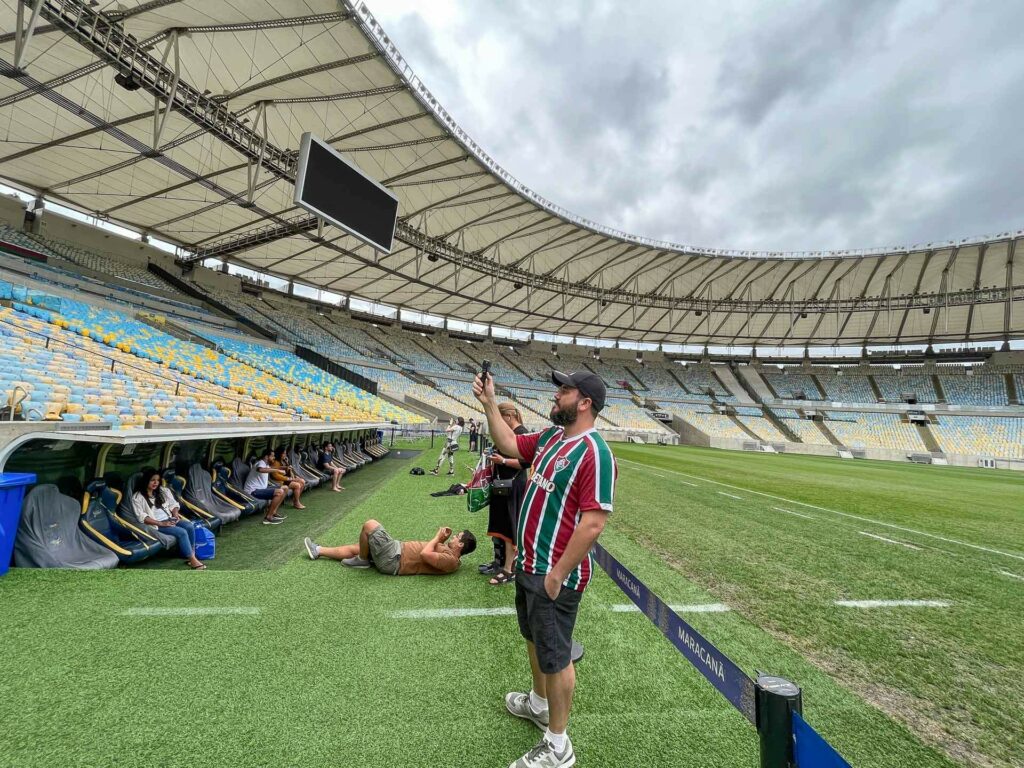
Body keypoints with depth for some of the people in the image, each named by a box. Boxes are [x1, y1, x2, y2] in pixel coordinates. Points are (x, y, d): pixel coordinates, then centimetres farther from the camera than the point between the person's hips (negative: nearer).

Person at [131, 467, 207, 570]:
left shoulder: (163, 490, 12)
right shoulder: (137, 497, -5)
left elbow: (173, 504, 15)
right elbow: (142, 517, -12)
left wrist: (175, 514, -6)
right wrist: (161, 523, -20)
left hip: (169, 519, 5)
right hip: (156, 524, -5)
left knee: (190, 526, -23)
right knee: (181, 532, -28)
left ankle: (191, 555, -16)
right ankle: (193, 561, -22)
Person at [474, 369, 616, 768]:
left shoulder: (593, 452, -25)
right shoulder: (550, 435, 3)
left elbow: (593, 523, -27)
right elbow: (509, 444, 15)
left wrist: (558, 575, -23)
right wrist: (489, 404, 7)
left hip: (554, 575, -9)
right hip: (528, 564, 9)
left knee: (555, 656, 10)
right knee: (535, 639, 27)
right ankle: (539, 703, 52)